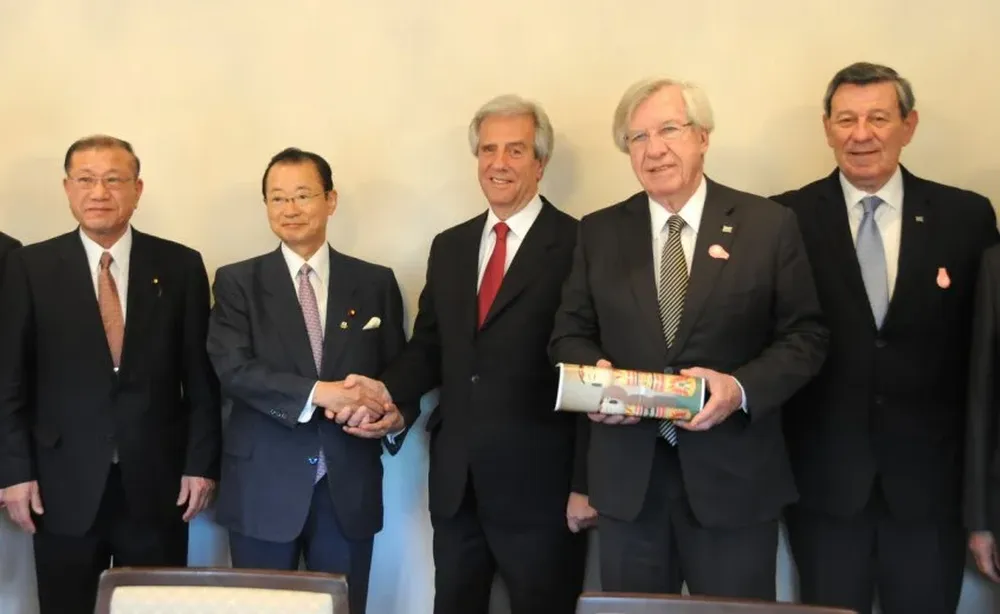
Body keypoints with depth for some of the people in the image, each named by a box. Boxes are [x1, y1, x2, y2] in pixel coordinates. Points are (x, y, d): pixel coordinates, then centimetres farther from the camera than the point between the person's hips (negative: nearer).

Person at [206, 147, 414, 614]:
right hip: (263, 487, -1)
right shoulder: (237, 281, 1)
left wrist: (397, 416, -14)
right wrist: (318, 392, -23)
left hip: (349, 488, 1)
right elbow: (232, 368, -12)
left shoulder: (375, 282, 6)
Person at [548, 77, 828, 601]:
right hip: (627, 477, 2)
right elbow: (570, 333, 9)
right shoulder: (599, 231, 6)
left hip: (734, 477, -2)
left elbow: (805, 335, -2)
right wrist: (594, 373, -13)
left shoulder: (769, 225, -1)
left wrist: (742, 388, -19)